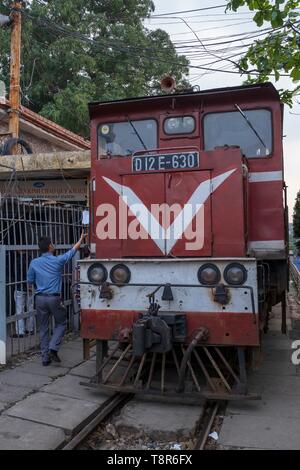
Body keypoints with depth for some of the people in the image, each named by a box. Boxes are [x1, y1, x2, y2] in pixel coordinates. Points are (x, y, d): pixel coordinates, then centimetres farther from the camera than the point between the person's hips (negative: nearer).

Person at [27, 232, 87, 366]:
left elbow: (30, 281, 13)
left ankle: (45, 357, 13)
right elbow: (73, 250, 7)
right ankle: (53, 348, -2)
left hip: (40, 298, 3)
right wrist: (81, 239, 23)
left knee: (43, 328, 11)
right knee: (61, 323, 15)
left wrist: (31, 288, 37)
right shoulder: (58, 260, -6)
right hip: (54, 298, -3)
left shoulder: (34, 263, 1)